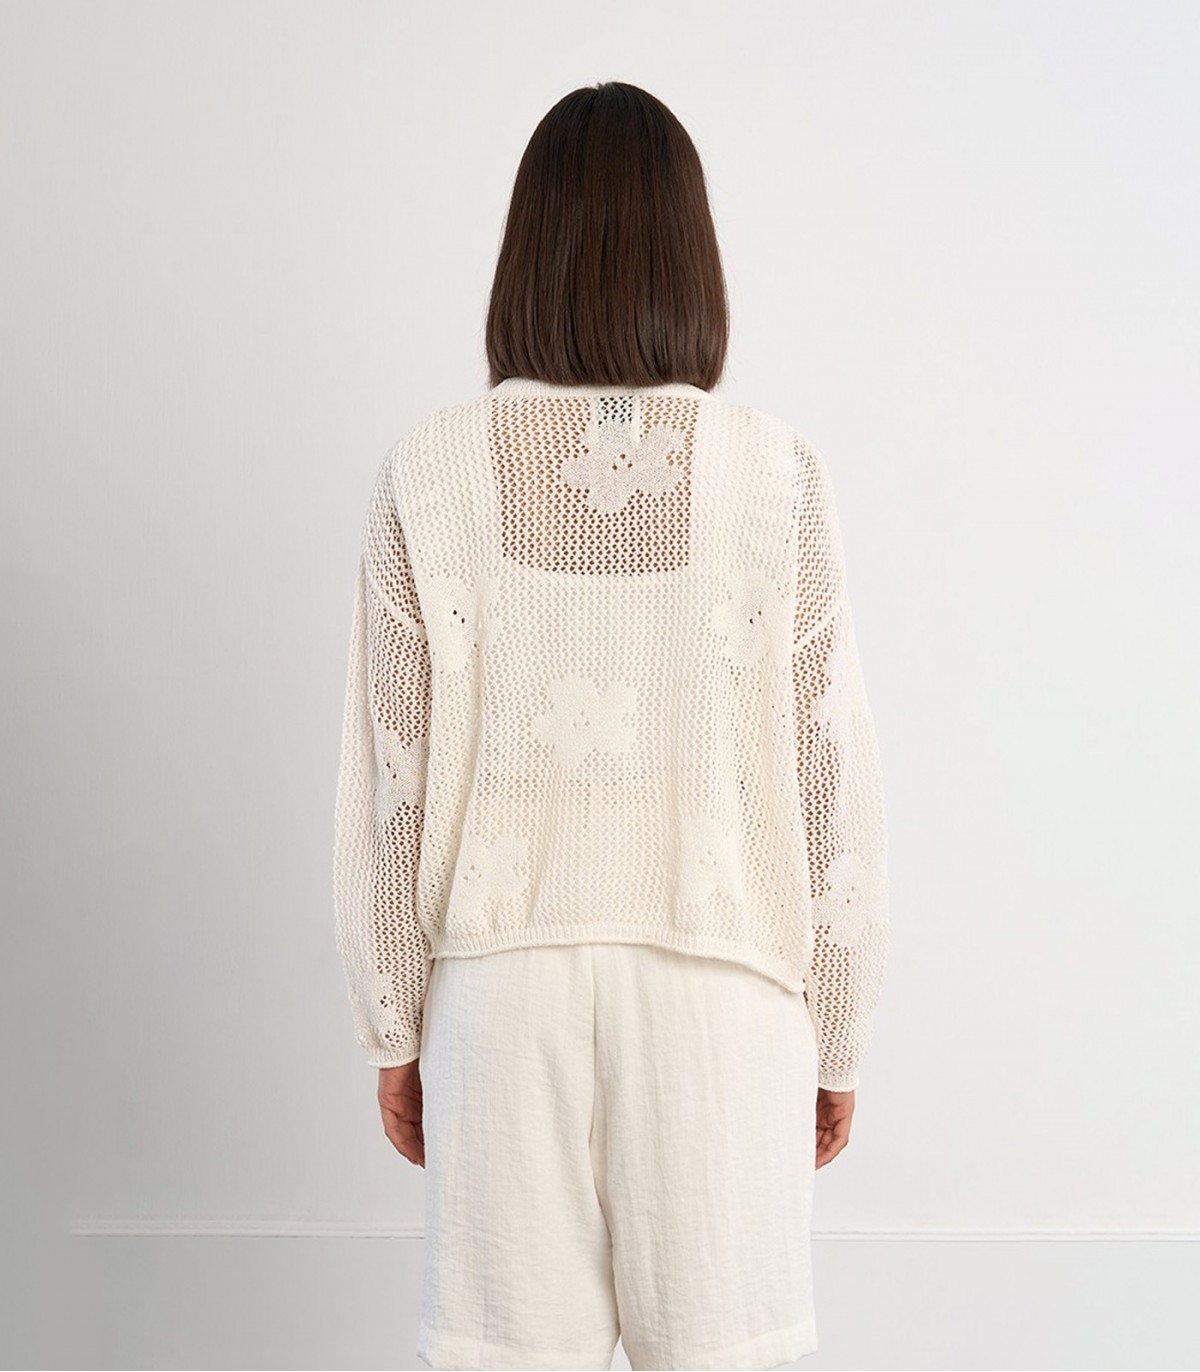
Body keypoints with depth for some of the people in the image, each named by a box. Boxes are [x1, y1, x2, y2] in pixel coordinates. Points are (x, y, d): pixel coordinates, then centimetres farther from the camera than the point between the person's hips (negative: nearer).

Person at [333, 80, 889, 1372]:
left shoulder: (428, 474, -5)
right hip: (718, 985, 0)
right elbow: (832, 775, -4)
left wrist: (394, 1031, 8)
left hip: (504, 983, 1)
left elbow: (389, 781, -3)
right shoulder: (775, 472, -7)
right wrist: (837, 1034, 7)